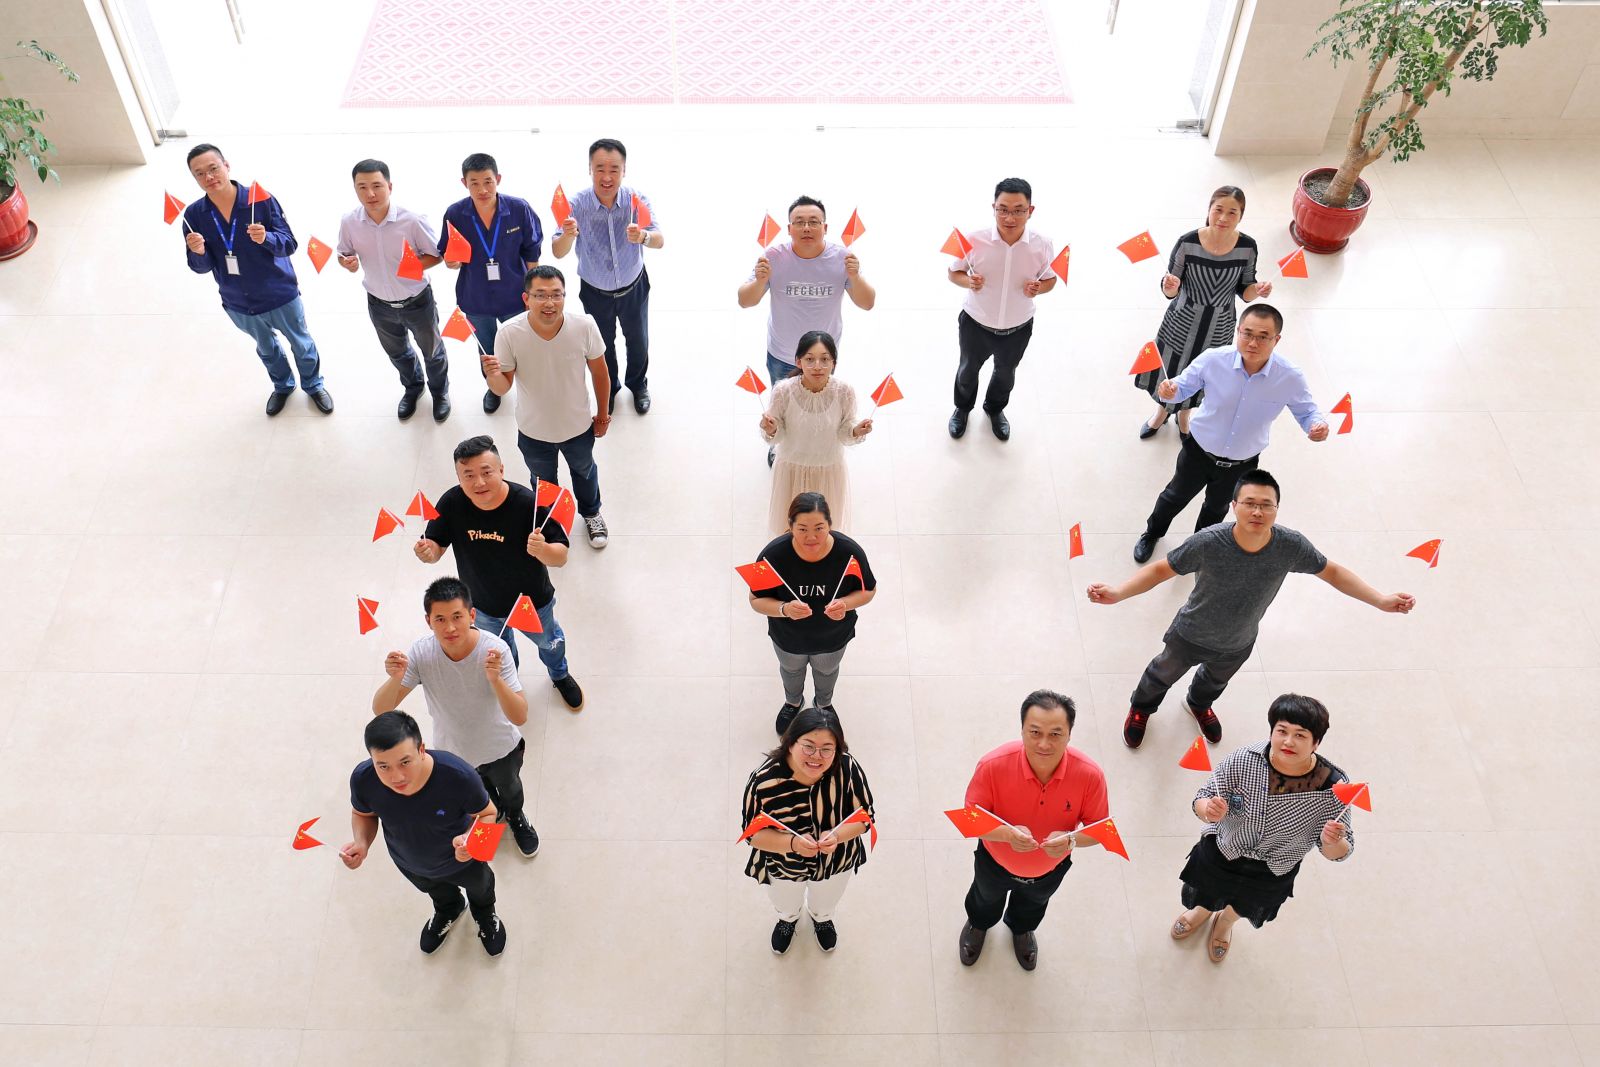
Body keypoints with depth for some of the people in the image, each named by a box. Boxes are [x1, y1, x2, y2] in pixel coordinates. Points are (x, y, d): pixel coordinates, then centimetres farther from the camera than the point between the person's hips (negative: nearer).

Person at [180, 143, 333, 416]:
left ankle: (313, 385, 49)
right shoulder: (194, 215, -15)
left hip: (281, 295, -3)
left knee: (301, 343, 21)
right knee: (266, 348, 28)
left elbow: (289, 244, -21)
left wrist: (265, 238, -42)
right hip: (239, 303, 3)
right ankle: (283, 386, 56)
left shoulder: (261, 200, -23)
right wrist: (198, 252, -33)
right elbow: (201, 267, -10)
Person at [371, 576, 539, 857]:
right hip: (453, 752, 1)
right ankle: (492, 812, 66)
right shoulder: (421, 652, -30)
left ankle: (515, 816, 65)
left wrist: (496, 679, -54)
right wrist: (395, 679, -47)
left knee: (509, 788, 30)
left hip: (501, 749, -1)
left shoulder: (495, 650, -35)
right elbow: (380, 710, -26)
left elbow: (520, 717, -37)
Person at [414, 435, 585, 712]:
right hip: (483, 605, 2)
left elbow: (561, 557, -29)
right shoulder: (451, 503, -28)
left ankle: (560, 675, 66)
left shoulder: (529, 504, -36)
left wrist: (542, 550, -51)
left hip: (532, 602, -2)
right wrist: (428, 552, -36)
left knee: (548, 640, 31)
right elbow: (436, 545, -13)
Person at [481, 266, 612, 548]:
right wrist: (493, 375, -44)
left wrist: (603, 415, 1)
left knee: (584, 471, 31)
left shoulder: (584, 326, -28)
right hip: (534, 432, -1)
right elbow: (502, 388, -20)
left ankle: (591, 514, 63)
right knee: (543, 481, 29)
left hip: (578, 426, 1)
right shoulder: (510, 334, -30)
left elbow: (599, 373, -10)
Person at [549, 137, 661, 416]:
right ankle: (609, 388, 50)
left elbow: (660, 240, -34)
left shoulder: (637, 200, -25)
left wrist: (643, 236, -58)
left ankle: (638, 384, 51)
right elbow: (558, 253, -30)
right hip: (595, 291, 0)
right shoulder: (577, 205, -26)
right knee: (603, 345, 21)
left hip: (634, 287, 0)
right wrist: (568, 236, -53)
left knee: (638, 341, 22)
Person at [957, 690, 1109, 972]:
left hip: (1050, 869, 2)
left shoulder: (1090, 774, -35)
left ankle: (1021, 929, 72)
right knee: (987, 898, 34)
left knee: (1034, 904, 37)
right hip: (996, 862, -1)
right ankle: (978, 924, 70)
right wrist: (1008, 833, -45)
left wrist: (1071, 839, -41)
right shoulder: (993, 766, -39)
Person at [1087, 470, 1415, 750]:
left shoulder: (1291, 546, -31)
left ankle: (1199, 704, 72)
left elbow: (1332, 571, -13)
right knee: (1164, 673, 28)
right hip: (1191, 635, -3)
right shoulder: (1208, 543, -39)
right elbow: (1162, 569, -29)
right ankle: (1141, 708, 62)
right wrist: (1116, 593, -43)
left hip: (1238, 645, 3)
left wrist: (1380, 600, -19)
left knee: (1217, 680, 36)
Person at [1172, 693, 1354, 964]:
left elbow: (1339, 852, -19)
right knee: (1205, 897, 32)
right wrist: (1209, 810, -45)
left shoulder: (1334, 787, -31)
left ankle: (1226, 921, 70)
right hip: (1220, 853, -1)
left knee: (1247, 909, 34)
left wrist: (1331, 843, -43)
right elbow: (1201, 800, -21)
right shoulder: (1243, 760, -33)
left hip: (1272, 877, 1)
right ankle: (1202, 912, 69)